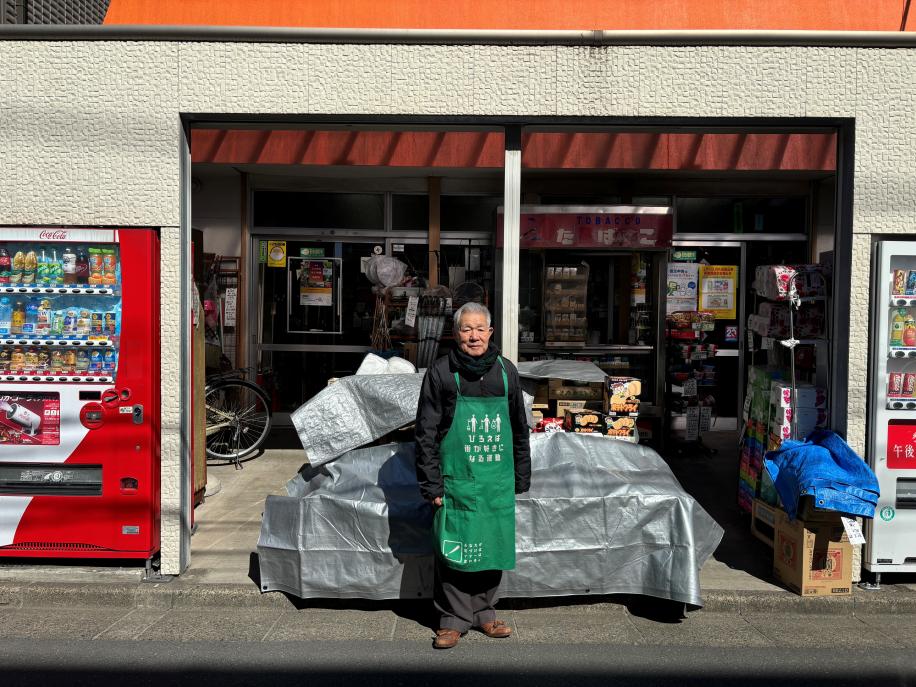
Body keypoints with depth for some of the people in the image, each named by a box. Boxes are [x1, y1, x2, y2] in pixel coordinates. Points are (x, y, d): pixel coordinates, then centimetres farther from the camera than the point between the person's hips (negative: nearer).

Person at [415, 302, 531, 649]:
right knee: (454, 552, 2)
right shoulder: (441, 373, -4)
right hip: (457, 480, -3)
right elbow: (426, 432, -4)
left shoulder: (506, 371, 6)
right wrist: (431, 484, -8)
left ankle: (483, 613, 29)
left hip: (498, 481, 3)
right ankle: (454, 619, 19)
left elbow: (519, 429, 14)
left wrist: (521, 478, 13)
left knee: (492, 548, 11)